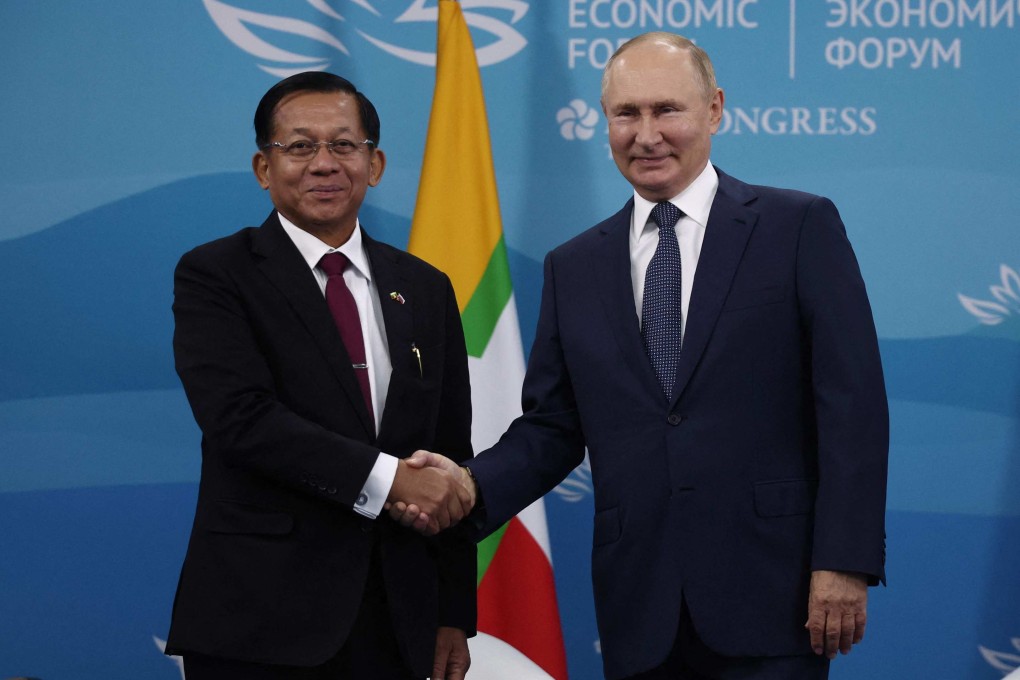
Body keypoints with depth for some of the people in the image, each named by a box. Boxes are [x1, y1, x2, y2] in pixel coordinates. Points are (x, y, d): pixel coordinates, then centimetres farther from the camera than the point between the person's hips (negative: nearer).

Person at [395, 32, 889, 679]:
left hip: (768, 598, -3)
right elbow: (551, 426, 13)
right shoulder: (574, 267, 13)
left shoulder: (801, 227, 1)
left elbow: (852, 402, -4)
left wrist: (846, 561, -11)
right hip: (640, 613, 4)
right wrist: (472, 486, -7)